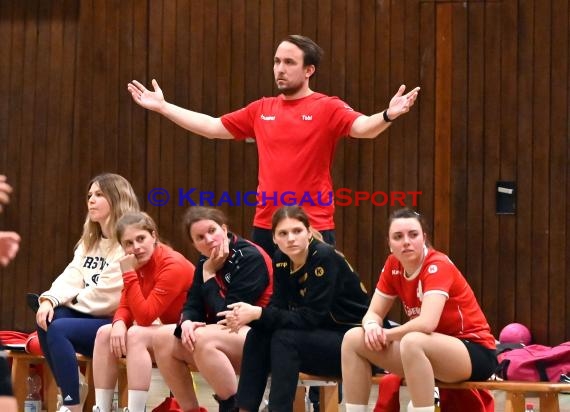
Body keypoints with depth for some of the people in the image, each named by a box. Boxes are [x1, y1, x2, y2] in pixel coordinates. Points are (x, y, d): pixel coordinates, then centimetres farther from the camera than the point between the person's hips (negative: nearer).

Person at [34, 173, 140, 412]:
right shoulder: (89, 241, 18)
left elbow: (107, 295, -19)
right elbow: (72, 277, 5)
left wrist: (71, 302, -4)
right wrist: (49, 300, -16)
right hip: (91, 317, 8)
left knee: (58, 329, -26)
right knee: (46, 320, -16)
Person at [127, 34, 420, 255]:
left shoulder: (327, 108, -6)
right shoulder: (261, 110, 11)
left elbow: (363, 127, -22)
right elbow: (212, 127, 16)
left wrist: (388, 116, -44)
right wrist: (162, 107, 16)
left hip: (313, 228, -5)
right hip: (265, 227, 5)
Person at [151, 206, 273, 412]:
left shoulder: (250, 258, -17)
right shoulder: (206, 262, 8)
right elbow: (192, 305, 3)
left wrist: (209, 274, -14)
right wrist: (187, 322, -19)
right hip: (225, 336, 9)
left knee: (204, 339, -34)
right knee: (162, 338, -7)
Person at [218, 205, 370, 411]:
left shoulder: (324, 258, -22)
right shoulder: (280, 260, 0)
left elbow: (311, 317, -24)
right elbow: (278, 308, -4)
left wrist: (258, 314, -29)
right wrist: (249, 315, -24)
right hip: (319, 336, 7)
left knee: (285, 338, -27)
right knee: (258, 335, -14)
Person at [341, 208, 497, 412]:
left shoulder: (438, 266, -21)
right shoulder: (393, 265, -1)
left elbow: (427, 323, -34)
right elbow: (374, 313, 5)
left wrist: (386, 334, -17)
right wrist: (372, 326, -20)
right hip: (430, 352, 8)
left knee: (412, 342, -38)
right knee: (353, 339, -3)